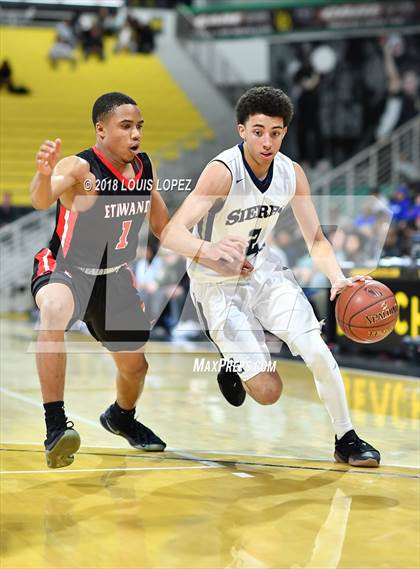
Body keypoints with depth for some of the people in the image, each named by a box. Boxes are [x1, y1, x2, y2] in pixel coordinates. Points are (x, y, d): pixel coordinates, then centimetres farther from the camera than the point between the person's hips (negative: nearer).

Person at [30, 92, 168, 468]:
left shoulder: (145, 166, -6)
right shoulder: (80, 168, -25)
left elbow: (160, 220, 13)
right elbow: (41, 201, -46)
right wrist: (44, 174, -66)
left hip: (115, 278, 6)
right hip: (65, 270, -6)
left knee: (135, 367, 18)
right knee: (54, 310, -41)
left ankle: (121, 418, 54)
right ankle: (56, 426, -38)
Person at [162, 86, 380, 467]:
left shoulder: (292, 174, -9)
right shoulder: (223, 172, -27)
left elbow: (316, 239, -1)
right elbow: (172, 233, -36)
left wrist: (338, 278, -21)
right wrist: (210, 251, -58)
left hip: (263, 270, 5)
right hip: (217, 285, -5)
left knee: (317, 350, -13)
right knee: (268, 392, -10)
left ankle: (346, 439, 7)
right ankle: (233, 364, 27)